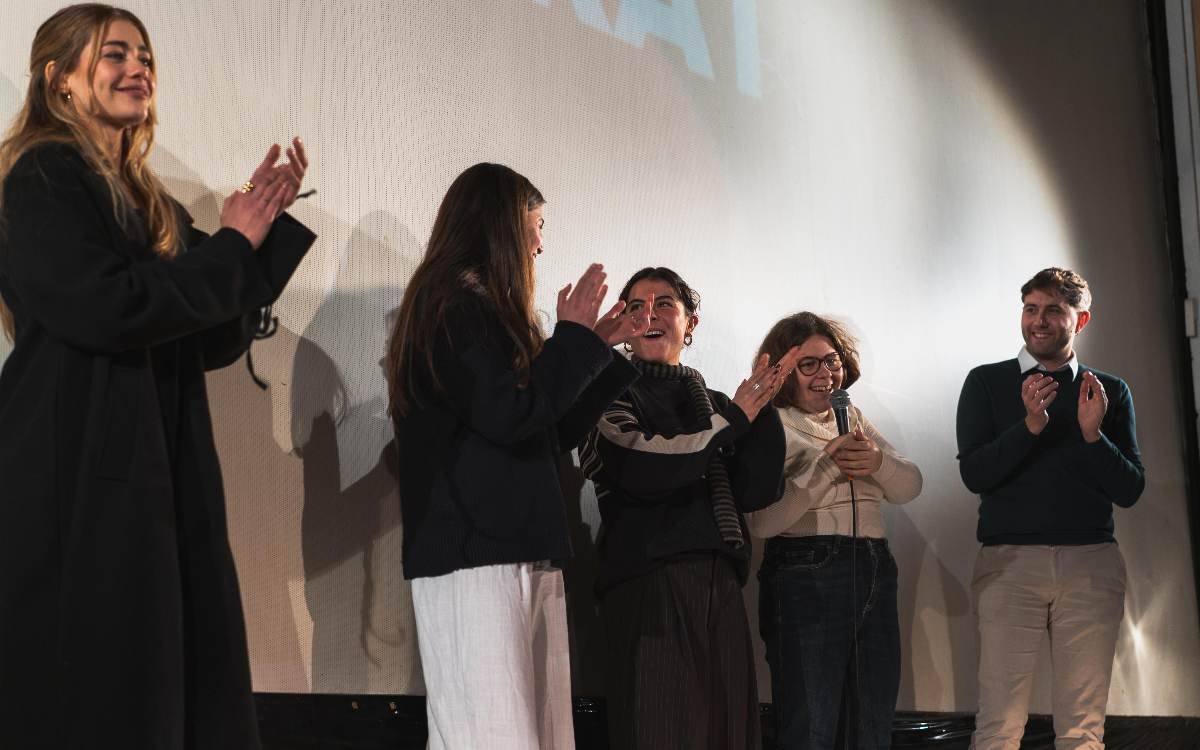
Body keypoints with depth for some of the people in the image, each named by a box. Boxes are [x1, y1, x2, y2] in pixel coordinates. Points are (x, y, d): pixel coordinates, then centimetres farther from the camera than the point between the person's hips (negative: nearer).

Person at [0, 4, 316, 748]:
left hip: (160, 479, 8)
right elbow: (106, 307, -20)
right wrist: (231, 245, -7)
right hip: (78, 478, -8)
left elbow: (217, 340, 14)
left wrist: (266, 224, 5)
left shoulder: (152, 206, 19)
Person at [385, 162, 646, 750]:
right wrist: (574, 338, -3)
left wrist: (600, 348, 25)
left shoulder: (488, 313, 21)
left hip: (527, 556, 9)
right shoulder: (452, 307, -5)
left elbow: (555, 433, 27)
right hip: (473, 558, -9)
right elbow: (512, 416, -16)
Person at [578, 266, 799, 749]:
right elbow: (644, 470, -14)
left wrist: (761, 407, -1)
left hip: (721, 587, 5)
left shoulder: (714, 403, 19)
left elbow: (755, 492, 10)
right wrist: (735, 418, -4)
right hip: (648, 585, -5)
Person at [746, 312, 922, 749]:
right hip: (806, 577, -7)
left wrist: (878, 461, -14)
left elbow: (910, 487, 8)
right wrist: (826, 466, -19)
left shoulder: (853, 419, 16)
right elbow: (760, 521, -16)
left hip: (874, 577, 7)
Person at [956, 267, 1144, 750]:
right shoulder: (986, 383, 8)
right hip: (1008, 562, -1)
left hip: (1090, 564, 2)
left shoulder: (1110, 392, 12)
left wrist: (1093, 433, -11)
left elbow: (1130, 490, 5)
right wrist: (1031, 424, -16)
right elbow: (974, 474, -3)